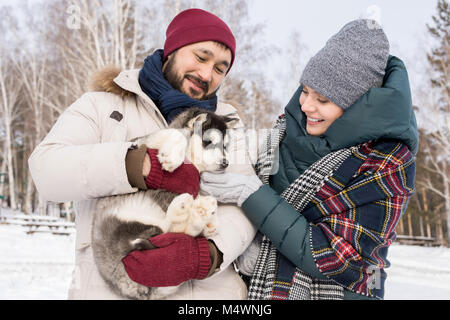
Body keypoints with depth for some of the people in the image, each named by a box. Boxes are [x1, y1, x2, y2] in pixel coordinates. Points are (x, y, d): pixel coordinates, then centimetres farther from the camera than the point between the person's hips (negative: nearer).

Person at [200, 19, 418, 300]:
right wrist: (248, 243, -15)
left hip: (334, 291, -4)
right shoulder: (290, 128, -6)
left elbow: (338, 260, -23)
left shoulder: (387, 164, -20)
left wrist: (251, 194, -27)